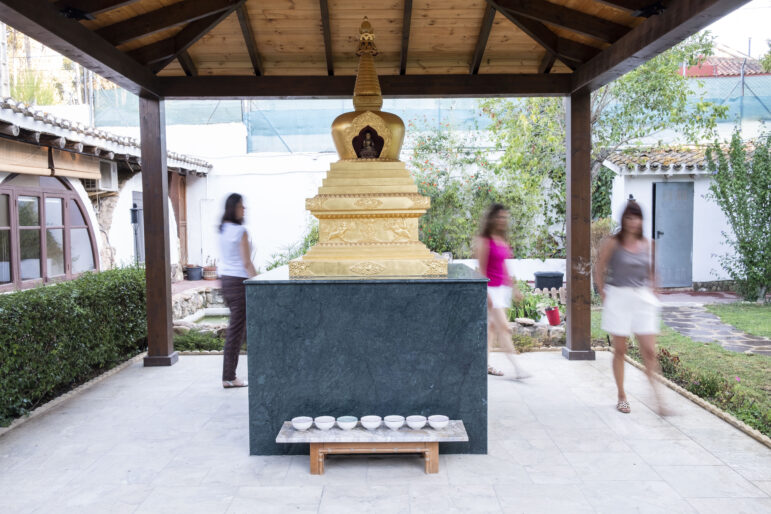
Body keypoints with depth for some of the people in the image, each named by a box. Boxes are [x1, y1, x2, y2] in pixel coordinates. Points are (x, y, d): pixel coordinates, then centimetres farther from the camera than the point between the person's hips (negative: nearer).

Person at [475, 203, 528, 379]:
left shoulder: (503, 241, 13)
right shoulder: (484, 241, -11)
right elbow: (481, 269, -13)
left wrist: (514, 287, 20)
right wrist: (485, 294, -18)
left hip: (503, 288, 8)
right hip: (491, 289, -8)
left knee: (492, 328, 12)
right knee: (504, 328, -11)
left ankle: (485, 365, 21)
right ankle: (516, 368, -12)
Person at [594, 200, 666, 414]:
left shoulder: (647, 245, 6)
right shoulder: (612, 243, -5)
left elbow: (649, 272, 19)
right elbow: (599, 271, 0)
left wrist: (650, 292, 10)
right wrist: (604, 296, -4)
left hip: (642, 300, 3)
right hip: (618, 298, -3)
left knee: (649, 351, -3)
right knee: (620, 350, 6)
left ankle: (656, 394, 8)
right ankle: (621, 397, 19)